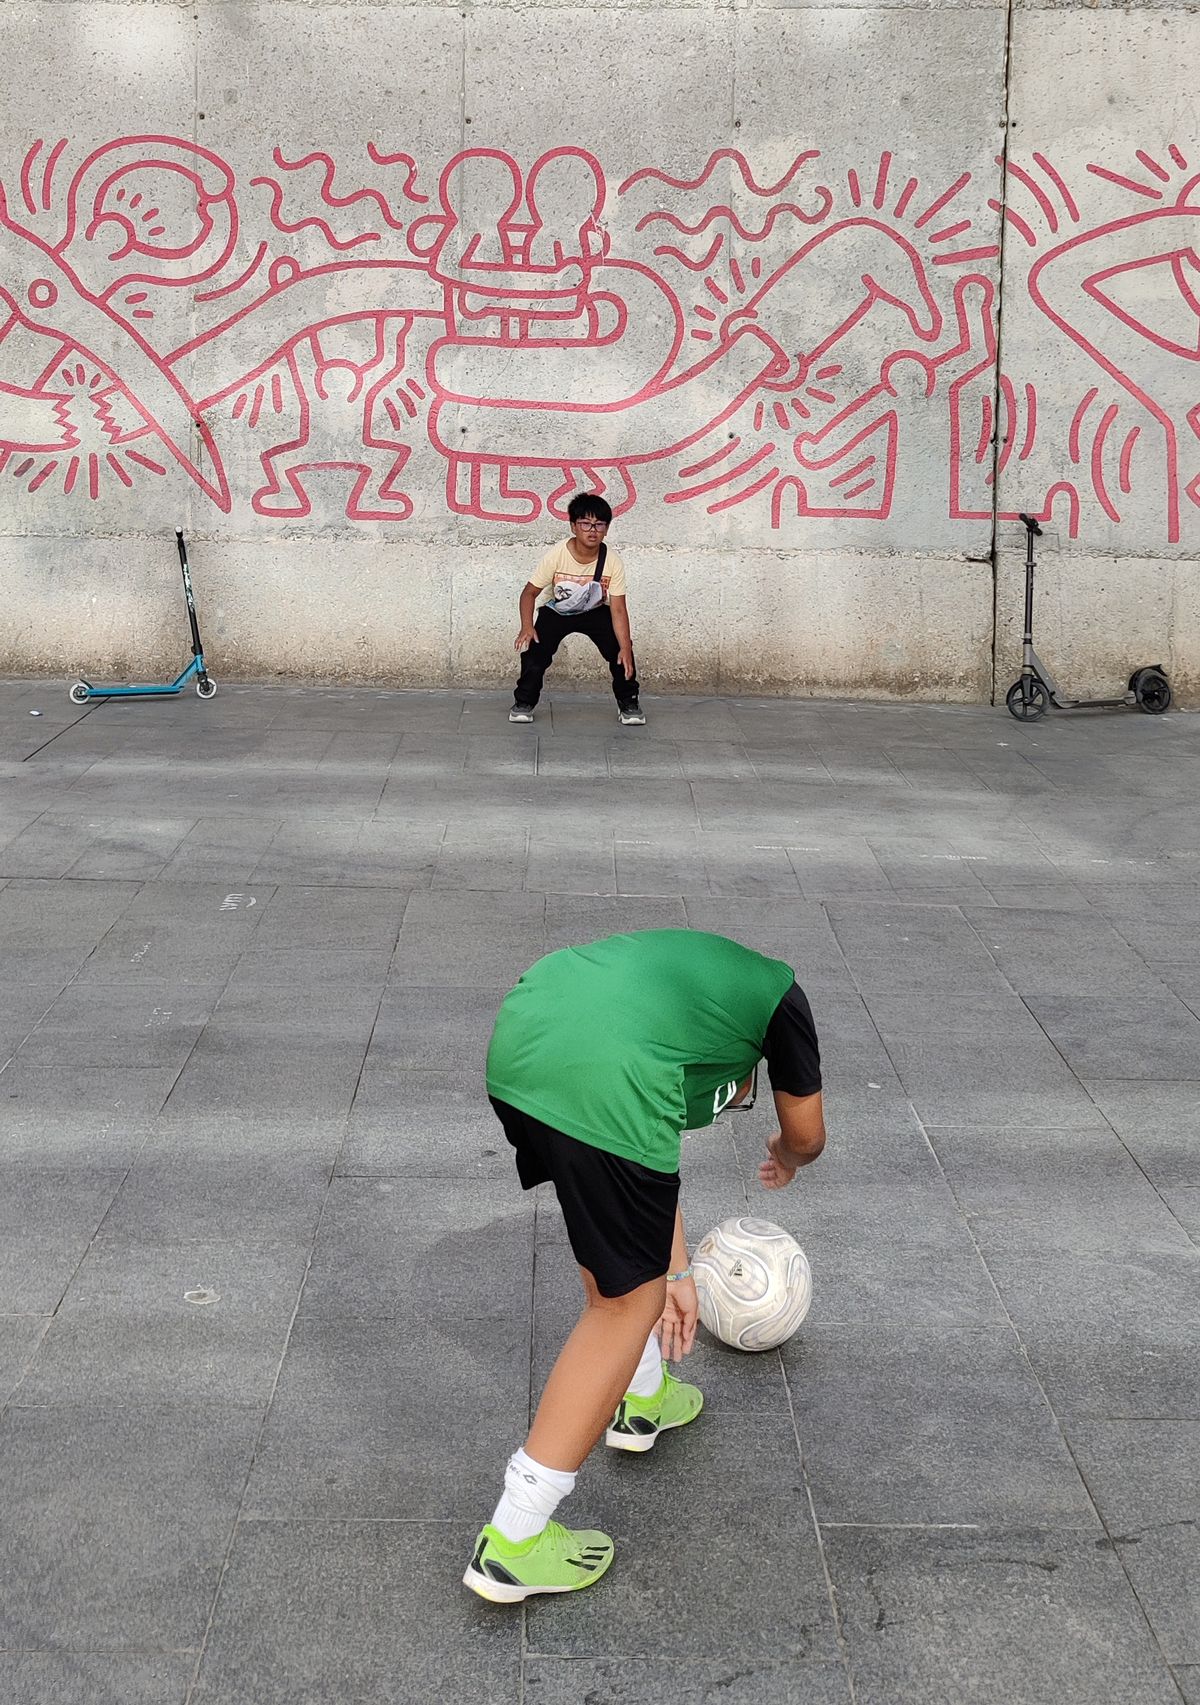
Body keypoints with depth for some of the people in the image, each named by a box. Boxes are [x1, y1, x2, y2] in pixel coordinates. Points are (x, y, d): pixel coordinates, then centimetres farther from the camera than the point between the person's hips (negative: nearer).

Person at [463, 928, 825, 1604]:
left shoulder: (690, 972, 40)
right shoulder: (780, 994, 27)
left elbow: (648, 1152, 40)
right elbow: (807, 1136, 39)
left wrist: (675, 1272, 44)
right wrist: (786, 1160, 63)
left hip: (516, 1037, 7)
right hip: (602, 1077, -7)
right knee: (626, 1299, 10)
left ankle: (641, 1398, 53)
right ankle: (513, 1543, 15)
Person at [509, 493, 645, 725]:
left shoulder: (613, 562, -26)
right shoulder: (556, 555, -29)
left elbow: (618, 609, -23)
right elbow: (529, 592, -18)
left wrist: (626, 648, -32)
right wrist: (527, 626, -33)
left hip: (595, 612, 1)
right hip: (556, 611, -1)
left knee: (621, 651, -17)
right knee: (535, 650, -20)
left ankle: (628, 703, 6)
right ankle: (524, 702, 4)